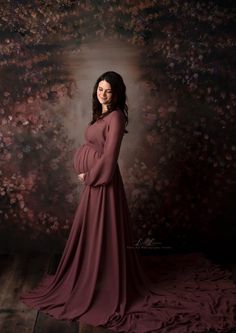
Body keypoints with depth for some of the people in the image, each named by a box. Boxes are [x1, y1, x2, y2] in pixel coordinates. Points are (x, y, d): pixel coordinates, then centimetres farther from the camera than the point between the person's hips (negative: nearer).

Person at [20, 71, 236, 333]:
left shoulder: (116, 117, -15)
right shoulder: (100, 114, 13)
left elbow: (109, 156, -20)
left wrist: (89, 175, -10)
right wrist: (85, 172, 0)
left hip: (103, 181, -9)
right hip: (93, 180, 9)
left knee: (104, 233, 1)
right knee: (90, 232, 19)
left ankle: (108, 288, 16)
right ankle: (90, 279, 37)